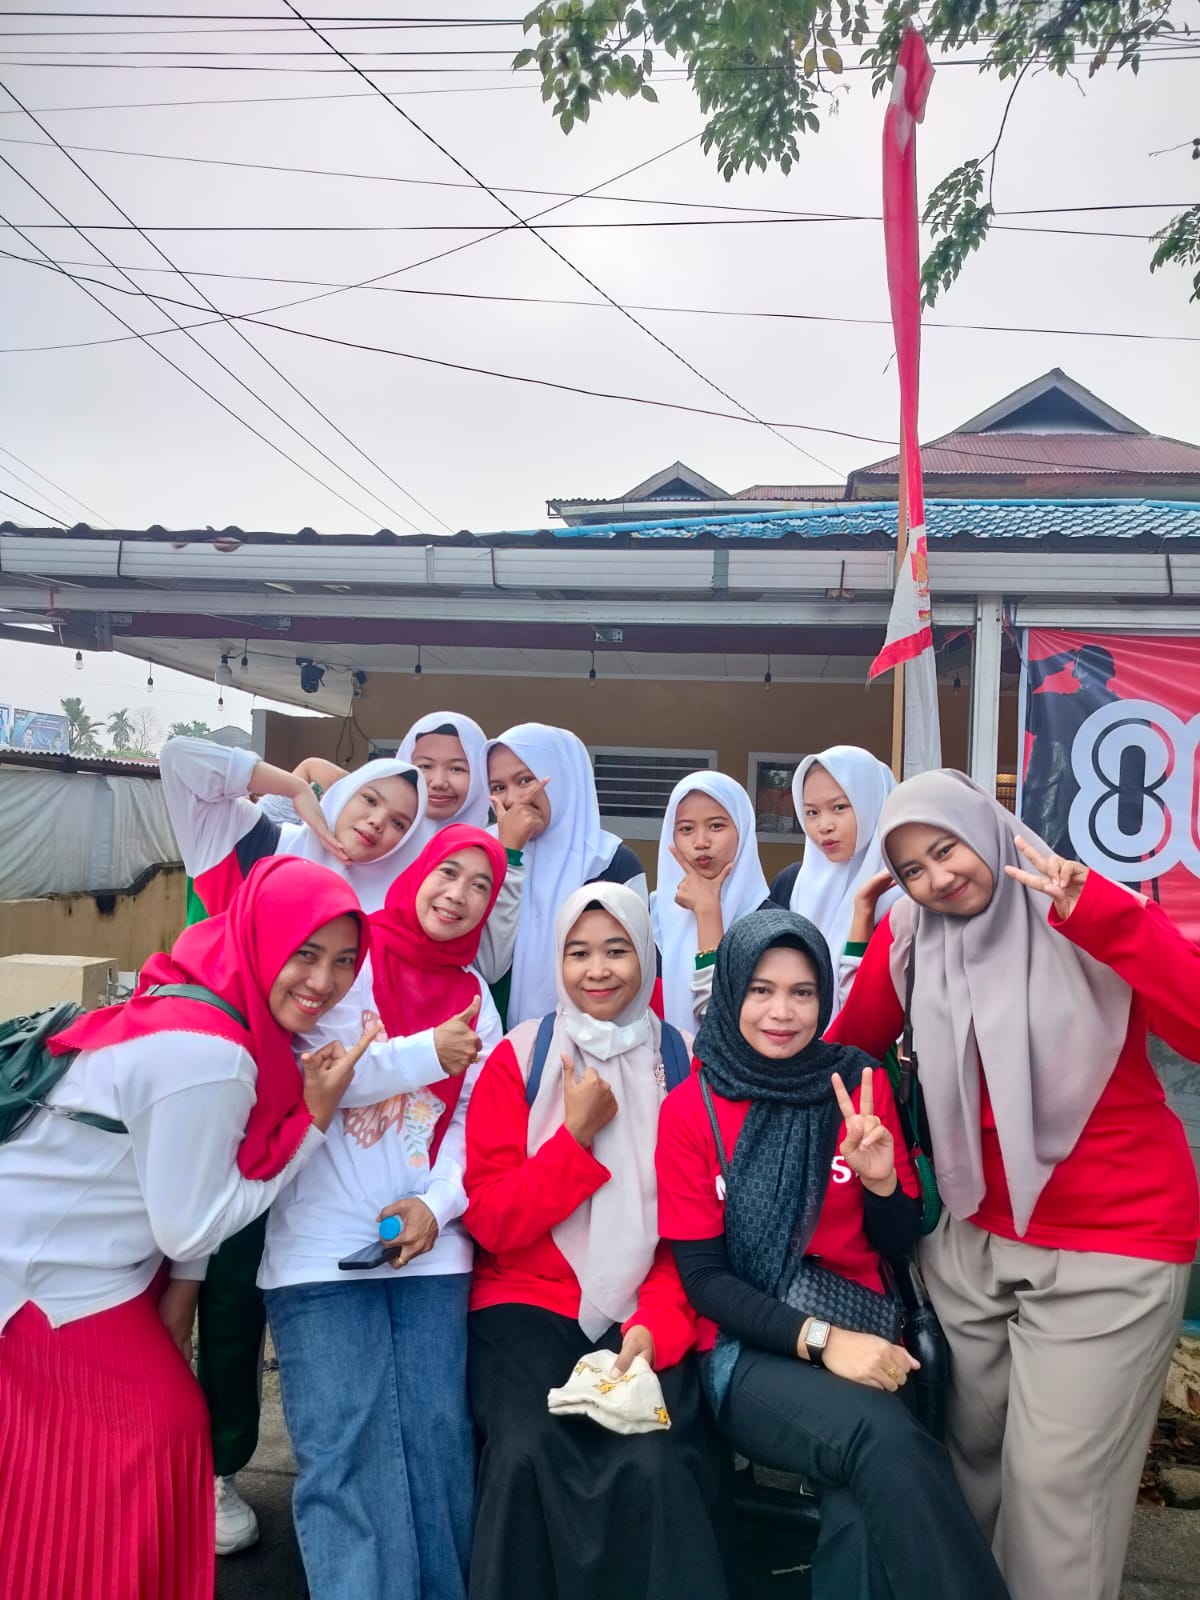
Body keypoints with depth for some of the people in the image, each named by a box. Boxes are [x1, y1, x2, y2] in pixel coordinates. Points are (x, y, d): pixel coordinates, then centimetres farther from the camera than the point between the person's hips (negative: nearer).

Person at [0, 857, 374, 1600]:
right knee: (161, 1426, 2)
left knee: (161, 1421, 15)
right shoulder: (205, 1054, -31)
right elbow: (192, 1225, -22)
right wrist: (316, 1120, -22)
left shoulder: (217, 1011, -2)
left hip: (85, 1260, 9)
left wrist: (181, 1291, 7)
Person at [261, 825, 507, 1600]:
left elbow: (475, 1121, 7)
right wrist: (424, 1055, -12)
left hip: (430, 1246, 4)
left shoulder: (474, 997, 13)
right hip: (324, 1248, -3)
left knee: (438, 1440, 3)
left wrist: (438, 1202, -9)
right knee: (348, 1453, -7)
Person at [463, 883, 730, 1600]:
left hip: (646, 1314, 0)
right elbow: (492, 1222, -3)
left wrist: (657, 1322, -12)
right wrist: (577, 1134, -12)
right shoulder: (518, 1059, 2)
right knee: (527, 1453, -27)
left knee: (656, 1464, -26)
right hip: (531, 1302, 0)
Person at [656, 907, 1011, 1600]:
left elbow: (898, 1247, 8)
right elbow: (703, 1277, -5)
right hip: (749, 1353, -2)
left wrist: (881, 1180, -13)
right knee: (885, 1439, -31)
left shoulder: (862, 1083, 2)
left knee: (864, 1520, -29)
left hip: (859, 1336, 2)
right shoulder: (690, 1109, -4)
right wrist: (818, 1338, -18)